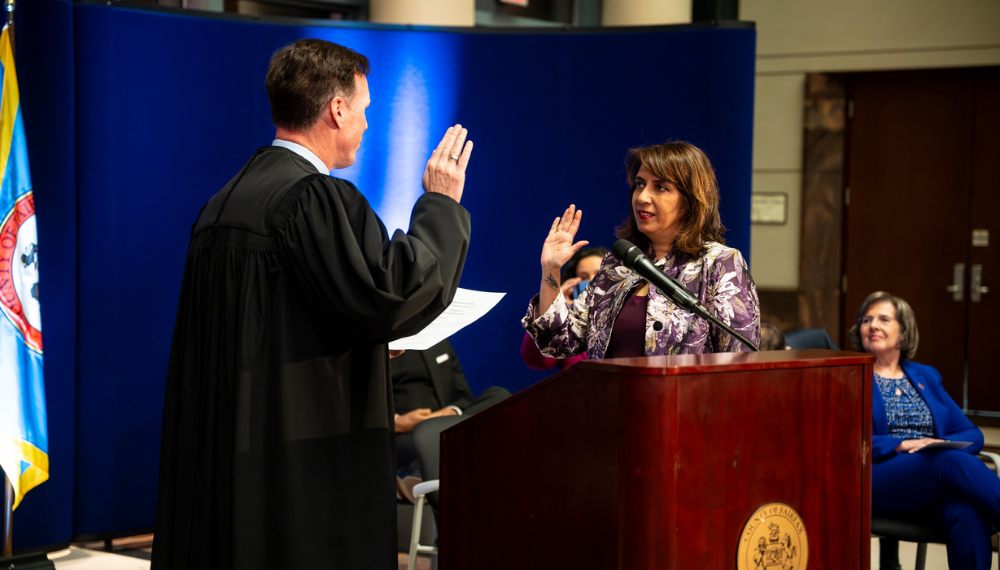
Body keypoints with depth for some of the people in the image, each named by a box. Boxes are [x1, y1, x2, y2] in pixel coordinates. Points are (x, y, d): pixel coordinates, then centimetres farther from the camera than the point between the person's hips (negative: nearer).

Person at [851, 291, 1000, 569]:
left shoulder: (926, 377, 25)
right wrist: (900, 446, -14)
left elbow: (972, 434, 18)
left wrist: (943, 443, -6)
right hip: (877, 479, -4)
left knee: (968, 515, -35)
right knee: (954, 462, -35)